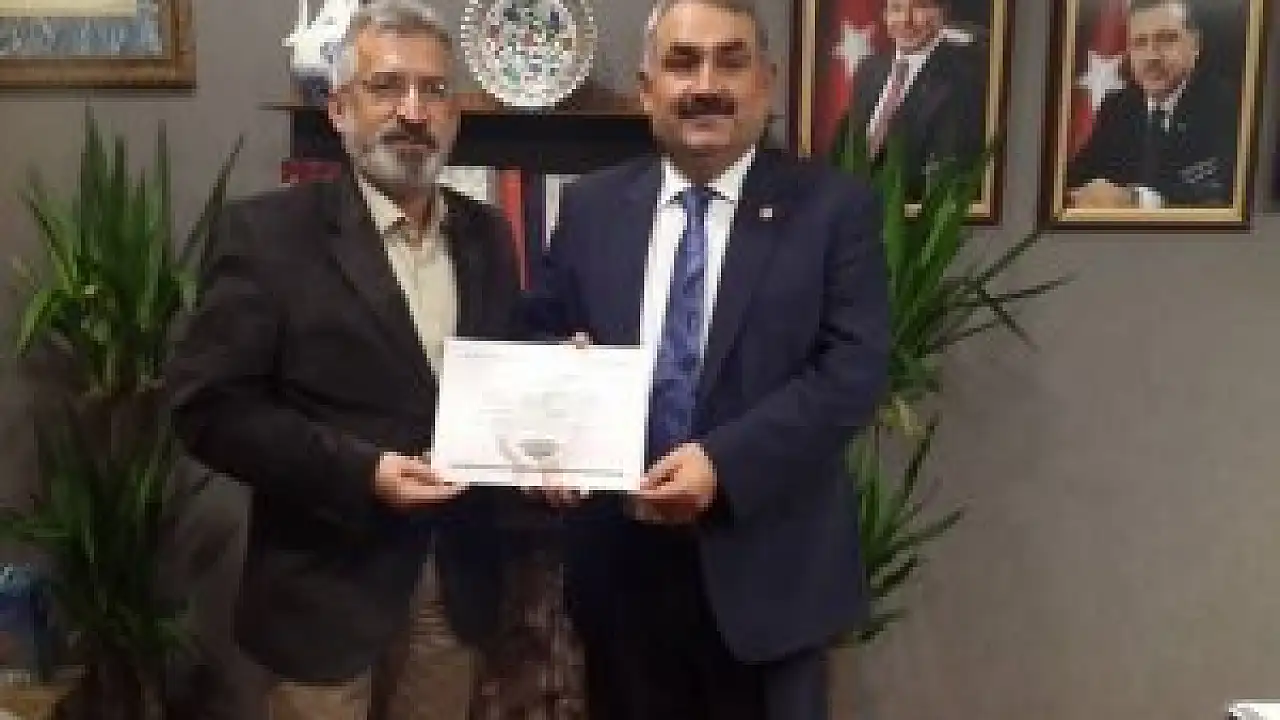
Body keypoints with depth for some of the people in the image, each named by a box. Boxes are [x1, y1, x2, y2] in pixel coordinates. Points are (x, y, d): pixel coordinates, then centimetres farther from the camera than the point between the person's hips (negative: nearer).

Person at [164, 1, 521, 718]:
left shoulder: (488, 234, 5)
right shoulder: (268, 232, -10)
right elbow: (209, 406, -13)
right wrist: (359, 472, -22)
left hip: (456, 582, 5)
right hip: (328, 588, -4)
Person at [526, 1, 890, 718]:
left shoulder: (836, 206, -5)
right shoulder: (591, 206, 5)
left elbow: (855, 368, -12)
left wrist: (723, 462, -22)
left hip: (765, 563, -2)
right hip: (618, 560, 3)